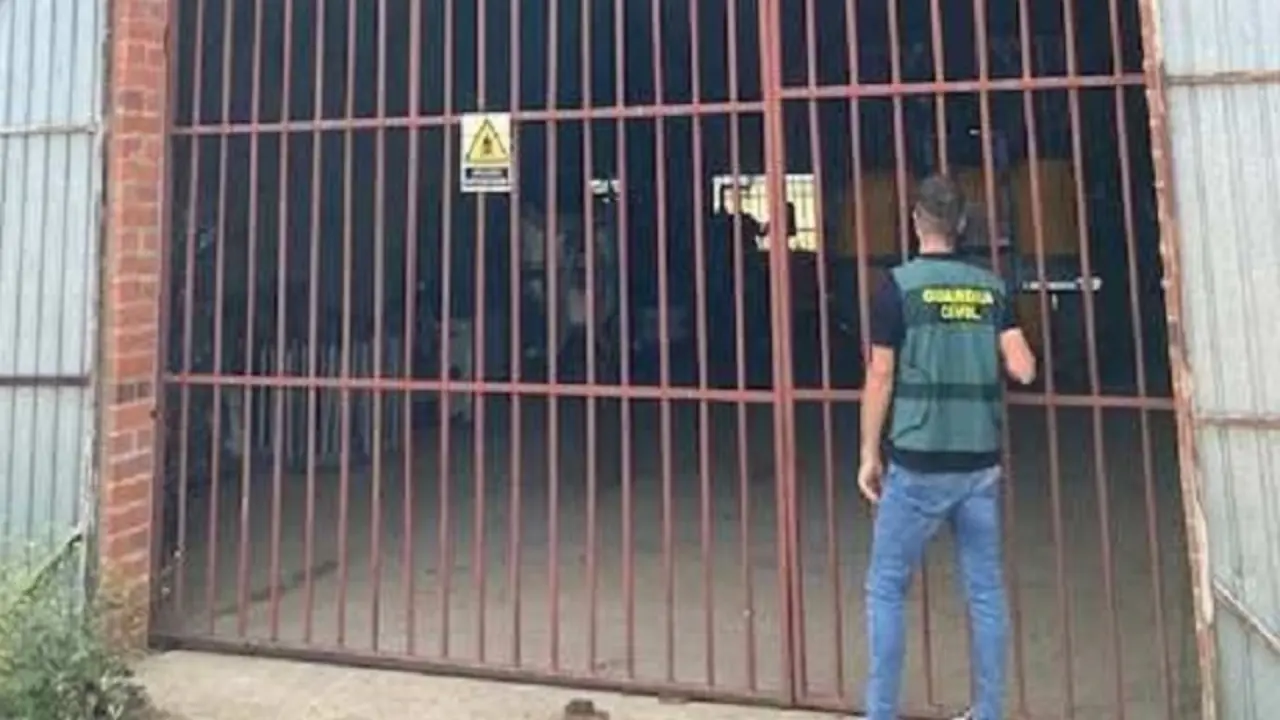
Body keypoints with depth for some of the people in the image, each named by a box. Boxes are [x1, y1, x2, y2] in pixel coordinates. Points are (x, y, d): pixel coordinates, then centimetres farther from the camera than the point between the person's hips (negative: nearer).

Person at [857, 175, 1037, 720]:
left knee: (886, 589, 6)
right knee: (985, 590, 12)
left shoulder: (900, 284, -5)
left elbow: (881, 376, -7)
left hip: (918, 462, -4)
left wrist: (869, 455, 0)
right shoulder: (990, 286, 6)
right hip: (981, 461, 5)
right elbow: (1023, 369, 1)